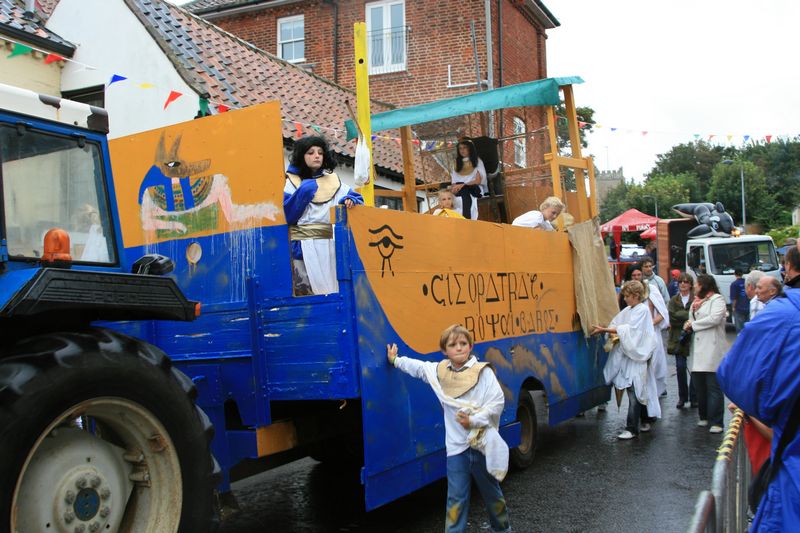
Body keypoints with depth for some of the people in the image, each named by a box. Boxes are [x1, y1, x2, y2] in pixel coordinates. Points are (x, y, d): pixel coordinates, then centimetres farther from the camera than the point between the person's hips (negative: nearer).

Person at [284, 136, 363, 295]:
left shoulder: (332, 181, 15)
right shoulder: (291, 182, 5)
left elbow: (356, 198, 11)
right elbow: (285, 215, -6)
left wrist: (350, 201, -10)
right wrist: (303, 192, -10)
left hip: (330, 245, 3)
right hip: (303, 246, -3)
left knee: (332, 290, 1)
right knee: (308, 292, -9)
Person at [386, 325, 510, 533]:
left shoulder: (483, 371, -11)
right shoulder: (439, 371, 3)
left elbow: (498, 402, -14)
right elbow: (418, 367, 21)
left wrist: (474, 420, -21)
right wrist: (395, 360, 28)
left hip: (483, 444, -2)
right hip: (456, 446, 2)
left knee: (491, 492, 16)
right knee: (456, 498, 3)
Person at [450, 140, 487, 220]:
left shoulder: (477, 161, 12)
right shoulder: (457, 163, 23)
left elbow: (478, 181, -1)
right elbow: (454, 182, 14)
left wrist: (462, 185, -14)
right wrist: (454, 188, -12)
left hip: (475, 189, -3)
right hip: (460, 190, 3)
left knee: (464, 189, -38)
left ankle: (466, 219, -49)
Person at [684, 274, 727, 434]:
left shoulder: (717, 299, -3)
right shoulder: (697, 301, 23)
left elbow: (714, 318, -17)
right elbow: (692, 320, 21)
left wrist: (693, 324, -7)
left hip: (712, 348, -8)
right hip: (698, 348, 8)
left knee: (713, 387, -7)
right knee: (699, 386, 10)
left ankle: (716, 422, -6)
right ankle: (704, 417, 21)